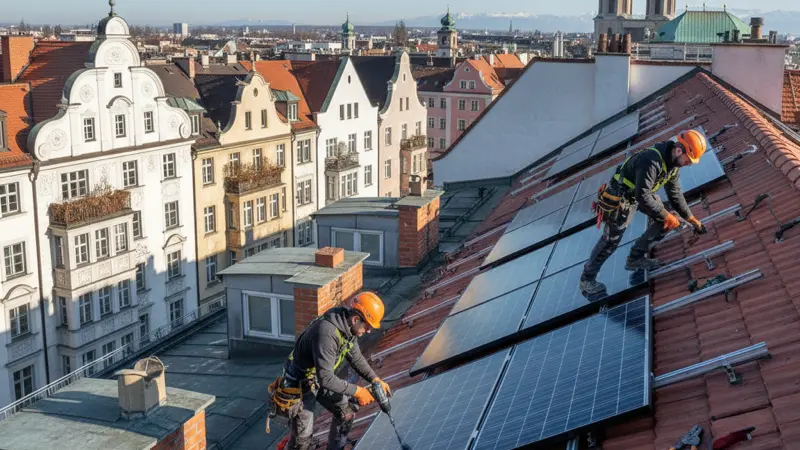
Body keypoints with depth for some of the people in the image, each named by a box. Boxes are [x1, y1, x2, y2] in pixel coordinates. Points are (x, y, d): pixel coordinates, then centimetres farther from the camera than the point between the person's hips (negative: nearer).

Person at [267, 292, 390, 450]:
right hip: (300, 383, -9)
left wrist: (376, 380, -3)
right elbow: (326, 379, -38)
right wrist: (356, 391, -30)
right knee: (302, 437, -4)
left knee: (346, 414, 13)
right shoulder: (327, 333, -38)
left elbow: (356, 358, 8)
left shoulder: (348, 327, -9)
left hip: (321, 378, 9)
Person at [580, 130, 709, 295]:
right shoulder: (652, 161, -35)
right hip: (620, 196, -9)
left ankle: (635, 258, 14)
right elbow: (642, 196, -36)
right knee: (611, 240, -2)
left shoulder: (674, 163, -5)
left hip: (641, 193, 9)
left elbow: (675, 194, 7)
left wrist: (691, 219, 7)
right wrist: (665, 215, -28)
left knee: (666, 221, 1)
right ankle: (587, 279, 14)